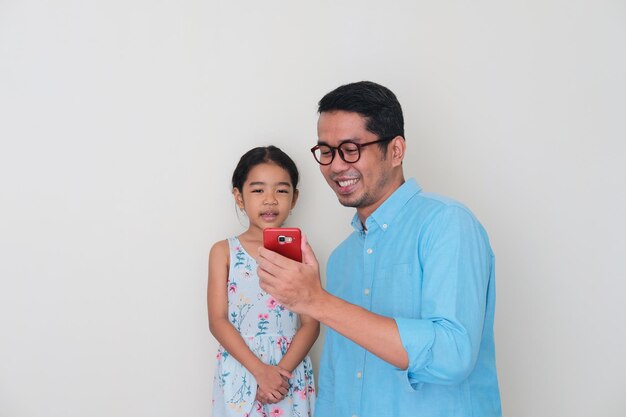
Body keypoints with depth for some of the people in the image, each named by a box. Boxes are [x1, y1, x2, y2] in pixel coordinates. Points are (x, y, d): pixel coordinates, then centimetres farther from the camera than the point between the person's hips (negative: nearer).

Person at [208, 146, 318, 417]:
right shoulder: (224, 252, -2)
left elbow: (311, 324, -3)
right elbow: (218, 321, -7)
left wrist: (282, 372, -14)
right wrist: (260, 370, -14)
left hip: (291, 375, 0)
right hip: (239, 373, 0)